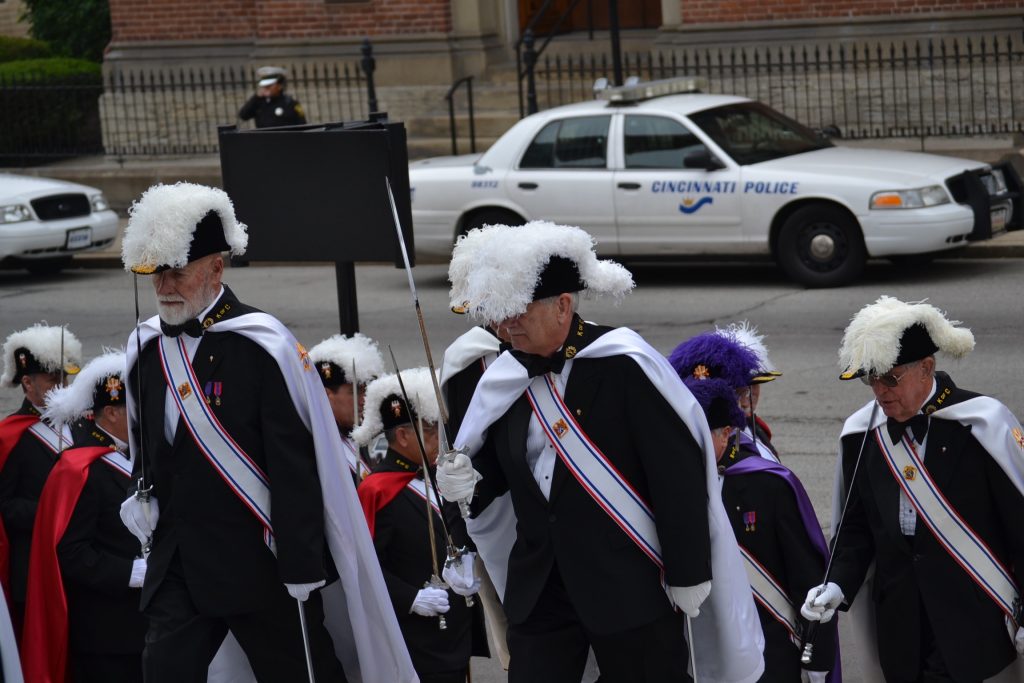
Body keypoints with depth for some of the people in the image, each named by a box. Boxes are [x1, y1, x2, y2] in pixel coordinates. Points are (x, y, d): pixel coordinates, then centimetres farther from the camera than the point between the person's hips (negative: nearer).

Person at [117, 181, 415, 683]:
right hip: (177, 564, 6)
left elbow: (297, 468, -16)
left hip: (261, 566, -5)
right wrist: (143, 501, 9)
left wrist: (302, 567, -17)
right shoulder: (146, 348, 6)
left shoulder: (263, 348, -14)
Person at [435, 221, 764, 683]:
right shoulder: (508, 377, 5)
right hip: (540, 589, 5)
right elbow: (497, 461, 18)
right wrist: (468, 483, -6)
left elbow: (680, 474, -13)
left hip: (630, 587, -5)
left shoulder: (624, 364, -14)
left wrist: (689, 573, -13)